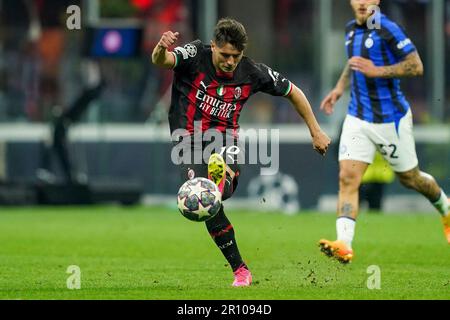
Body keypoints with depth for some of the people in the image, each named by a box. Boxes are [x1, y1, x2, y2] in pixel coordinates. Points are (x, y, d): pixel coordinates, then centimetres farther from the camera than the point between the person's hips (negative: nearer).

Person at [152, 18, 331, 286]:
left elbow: (293, 92, 10)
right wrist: (161, 49, -59)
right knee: (209, 207, -11)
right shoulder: (195, 56, -13)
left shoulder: (252, 72, -5)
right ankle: (240, 271, -4)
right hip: (190, 139, -3)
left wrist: (316, 132, 11)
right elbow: (161, 61, -33)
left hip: (224, 137, 4)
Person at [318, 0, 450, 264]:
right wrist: (340, 88, 15)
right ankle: (344, 245, -21)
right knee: (347, 179, -12)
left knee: (410, 178, 12)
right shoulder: (351, 30, 7)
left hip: (391, 120, -5)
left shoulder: (388, 29, -16)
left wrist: (376, 71, -24)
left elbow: (416, 67, -18)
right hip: (358, 120, 5)